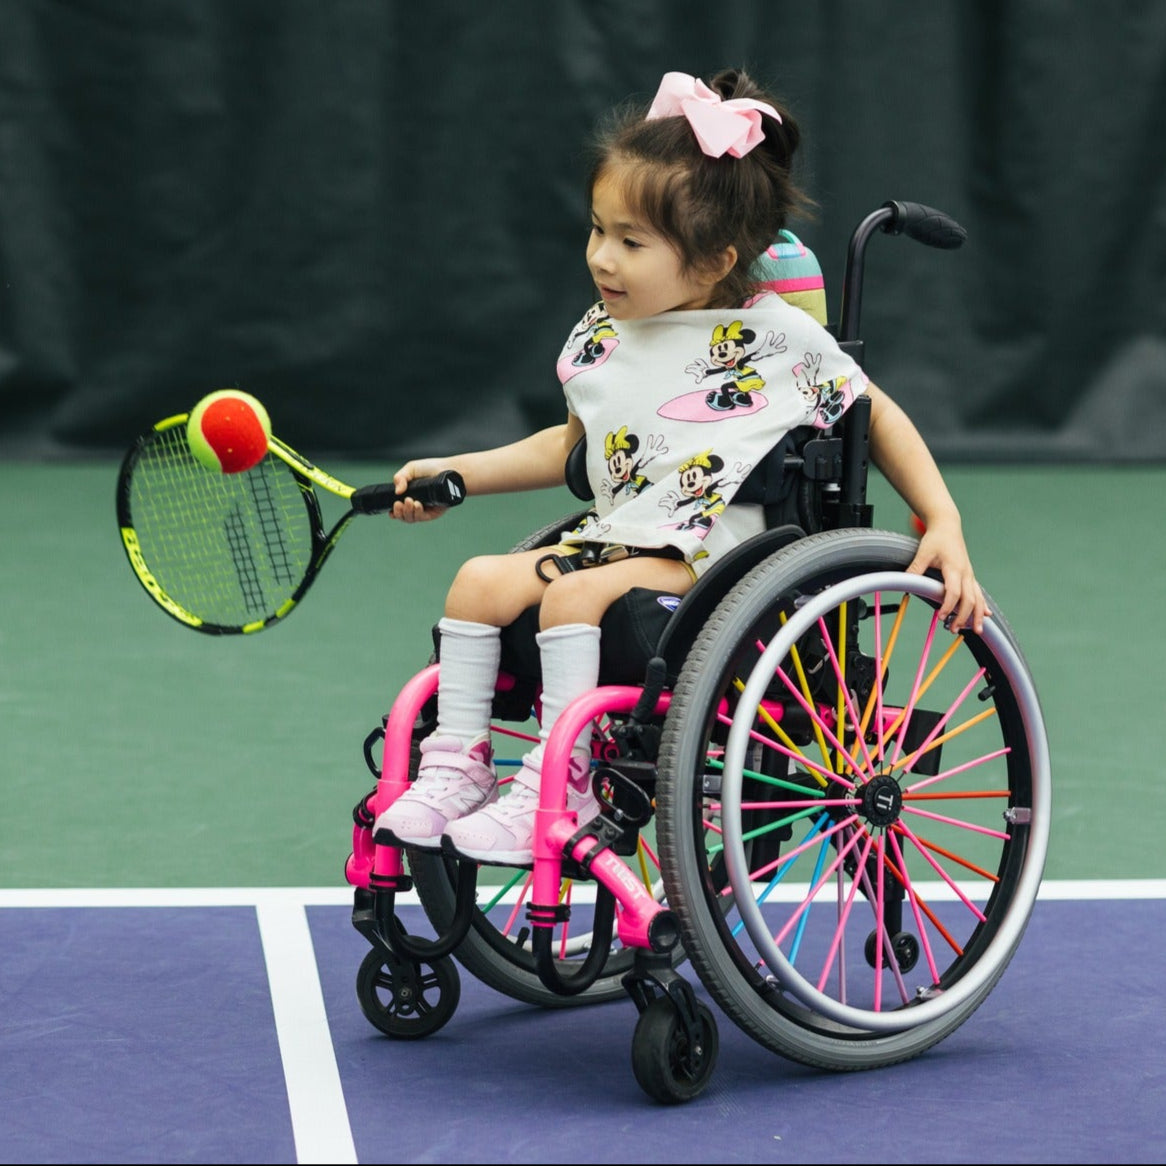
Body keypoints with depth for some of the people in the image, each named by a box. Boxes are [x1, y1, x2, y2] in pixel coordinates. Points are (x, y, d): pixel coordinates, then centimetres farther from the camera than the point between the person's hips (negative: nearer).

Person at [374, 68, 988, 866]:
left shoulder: (776, 338, -8)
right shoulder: (601, 341, 9)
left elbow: (878, 416, 4)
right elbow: (572, 445, 27)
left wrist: (944, 525, -6)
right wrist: (453, 473, 20)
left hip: (710, 561, -7)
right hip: (616, 539, 7)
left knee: (574, 594, -28)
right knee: (483, 580, -12)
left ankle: (556, 791, -22)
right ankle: (457, 769, -6)